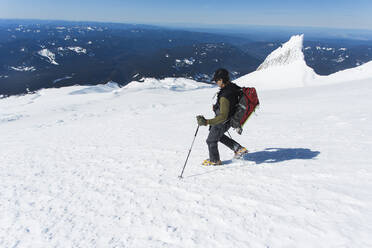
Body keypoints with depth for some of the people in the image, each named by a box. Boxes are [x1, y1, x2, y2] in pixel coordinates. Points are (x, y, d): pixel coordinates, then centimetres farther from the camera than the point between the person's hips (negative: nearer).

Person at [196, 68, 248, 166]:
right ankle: (239, 149, 32)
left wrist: (206, 122, -44)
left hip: (222, 122, -9)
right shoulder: (233, 87, -9)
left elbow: (223, 116, -40)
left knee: (211, 140, 14)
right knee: (219, 136, 32)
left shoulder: (225, 97, -37)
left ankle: (214, 160, 37)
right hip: (228, 119, 9)